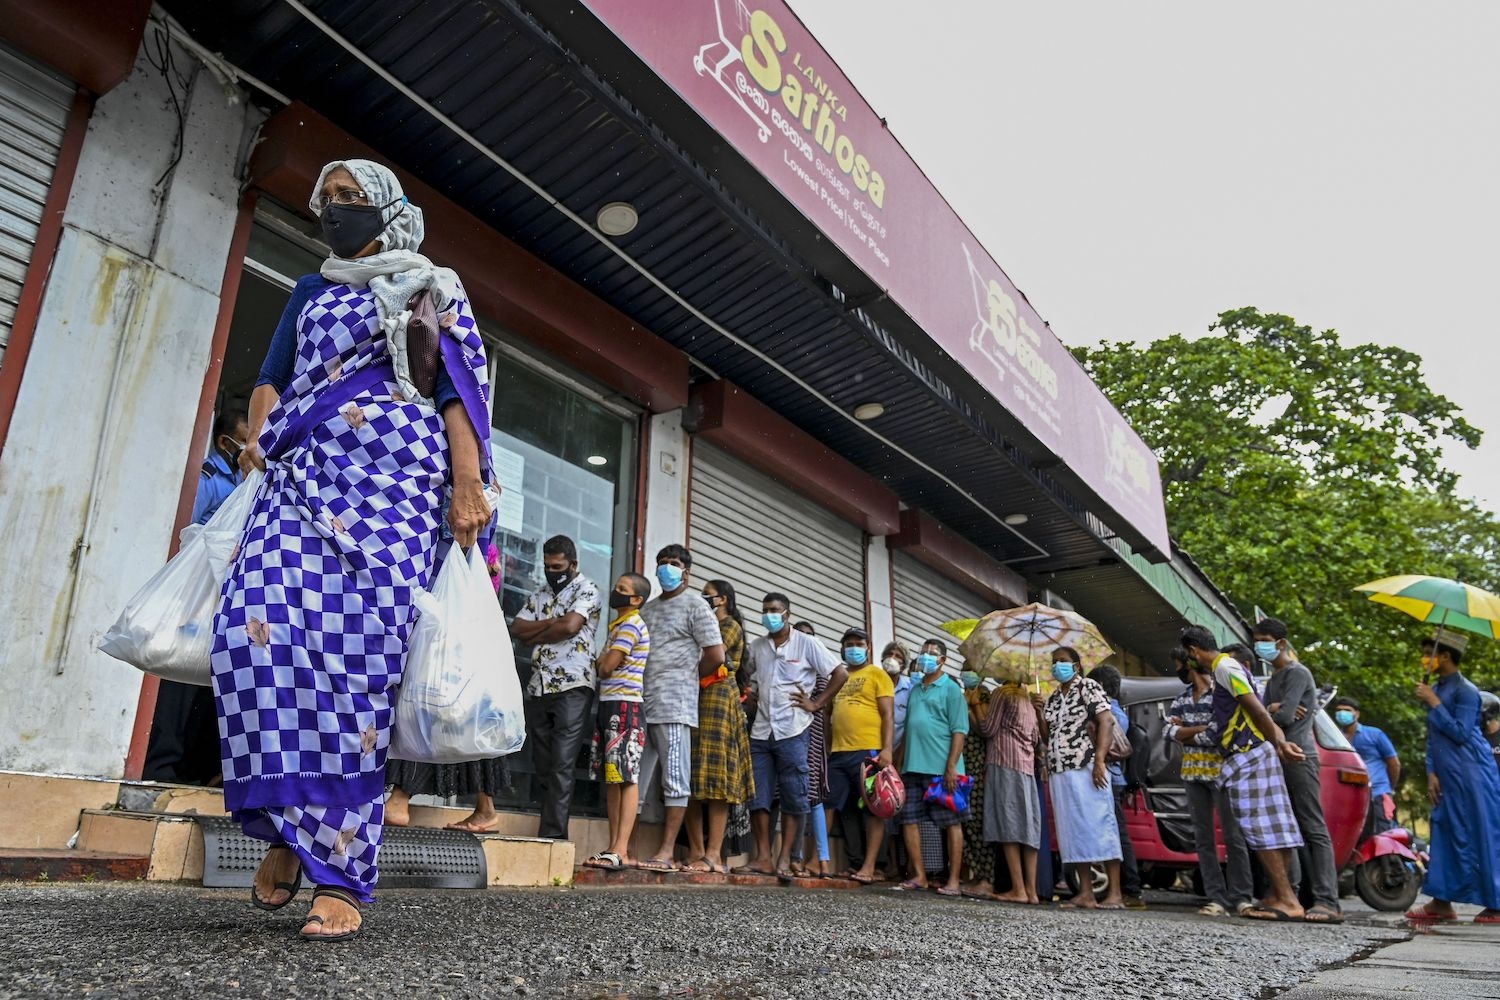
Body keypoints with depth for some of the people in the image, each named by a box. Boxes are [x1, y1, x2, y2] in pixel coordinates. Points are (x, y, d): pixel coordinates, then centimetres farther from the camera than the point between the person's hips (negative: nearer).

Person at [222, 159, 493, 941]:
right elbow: (273, 376, 23)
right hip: (302, 475, 4)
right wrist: (257, 436, 1)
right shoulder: (310, 292, 28)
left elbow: (460, 388, 3)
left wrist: (467, 485, -11)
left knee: (358, 652, -15)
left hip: (396, 479, -4)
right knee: (258, 629, -19)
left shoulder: (432, 289, 14)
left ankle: (341, 871, -11)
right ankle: (290, 824, -3)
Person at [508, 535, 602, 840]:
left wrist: (534, 634, 1)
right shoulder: (539, 594, 20)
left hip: (573, 687, -7)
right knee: (543, 765, 7)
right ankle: (555, 833, 14)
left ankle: (552, 835, -8)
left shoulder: (587, 589, 1)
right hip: (538, 688, 7)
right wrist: (551, 622, -4)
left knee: (562, 765, -9)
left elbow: (570, 626, -14)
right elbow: (516, 629, 10)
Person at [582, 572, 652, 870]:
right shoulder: (617, 625, 22)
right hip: (608, 704, 10)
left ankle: (621, 850, -14)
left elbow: (606, 666, -12)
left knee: (626, 777, -11)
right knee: (611, 778, 8)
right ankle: (615, 847, 11)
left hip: (625, 705, -10)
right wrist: (607, 661, 1)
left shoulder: (631, 624, -7)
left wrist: (604, 662, 8)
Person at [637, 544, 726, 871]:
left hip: (674, 706, -6)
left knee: (675, 781, -2)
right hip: (642, 704, 6)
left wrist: (687, 679, 5)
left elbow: (716, 655, -4)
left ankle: (666, 853, 0)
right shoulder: (648, 608, 21)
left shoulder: (695, 605, 2)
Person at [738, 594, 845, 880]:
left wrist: (816, 704, -4)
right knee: (757, 796, 2)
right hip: (761, 731, 4)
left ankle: (784, 859, 6)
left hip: (793, 731, -4)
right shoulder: (756, 646, 12)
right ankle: (763, 857, 8)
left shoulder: (806, 643, 0)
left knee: (793, 797, -1)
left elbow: (840, 673, -1)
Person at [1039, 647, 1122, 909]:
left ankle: (1115, 894, -6)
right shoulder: (1052, 699, 20)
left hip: (1086, 769, -7)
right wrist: (1039, 712, 1)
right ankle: (1086, 893, 8)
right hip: (1059, 772, 7)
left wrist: (1099, 761, -19)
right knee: (1073, 831, 5)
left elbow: (1106, 721, -10)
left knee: (1099, 826, -8)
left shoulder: (1089, 686, 2)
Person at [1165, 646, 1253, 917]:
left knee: (1233, 835, -3)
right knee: (1203, 838, 4)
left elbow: (1218, 734, -18)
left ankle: (1241, 897, 5)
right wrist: (1201, 729, -11)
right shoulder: (1182, 698, 13)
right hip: (1192, 773, 7)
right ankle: (1217, 899, 7)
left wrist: (1184, 732, -5)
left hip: (1219, 771, -6)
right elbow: (1167, 732, 2)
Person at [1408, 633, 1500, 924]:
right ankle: (1442, 902, 13)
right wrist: (1431, 773, 8)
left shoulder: (1465, 691, -10)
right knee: (1445, 835, 8)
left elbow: (1460, 733, -16)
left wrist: (1434, 704, -14)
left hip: (1472, 776, -8)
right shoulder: (1435, 689, 14)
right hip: (1446, 777, 8)